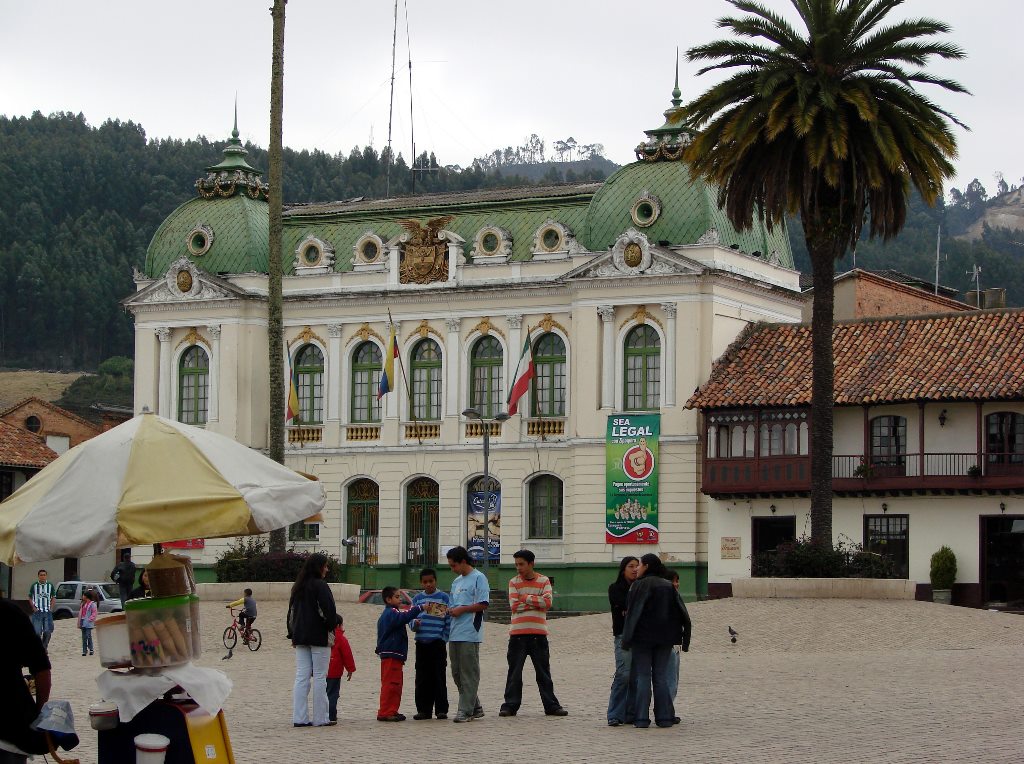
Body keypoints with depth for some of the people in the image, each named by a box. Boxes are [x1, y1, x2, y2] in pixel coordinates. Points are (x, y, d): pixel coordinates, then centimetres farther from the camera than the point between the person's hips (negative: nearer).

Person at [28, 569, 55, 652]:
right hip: (37, 611, -2)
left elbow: (53, 598, 13)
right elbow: (30, 598, 9)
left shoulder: (50, 585, 6)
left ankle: (44, 648, 15)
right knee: (37, 632, -4)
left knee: (48, 632, -1)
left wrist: (51, 608, 1)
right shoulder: (34, 586, 2)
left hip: (47, 612, 2)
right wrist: (34, 607, -3)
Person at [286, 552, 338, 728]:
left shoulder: (298, 587, 12)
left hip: (300, 637, 7)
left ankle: (299, 718, 2)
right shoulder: (320, 585, -11)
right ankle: (320, 718, 1)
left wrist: (293, 635, 20)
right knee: (320, 677, -1)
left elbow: (291, 611, 16)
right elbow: (329, 610, -16)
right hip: (319, 637, -7)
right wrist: (332, 626, 2)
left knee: (302, 676, 5)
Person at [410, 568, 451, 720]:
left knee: (439, 676, -2)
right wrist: (414, 624, -13)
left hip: (438, 642, -3)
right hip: (421, 642, 3)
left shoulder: (444, 597, 3)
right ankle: (424, 709, 10)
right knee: (422, 678, 4)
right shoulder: (417, 598, 12)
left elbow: (449, 620, 1)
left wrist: (445, 638, -7)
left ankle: (441, 709, 3)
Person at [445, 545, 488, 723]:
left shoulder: (478, 578, -5)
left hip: (470, 634, -9)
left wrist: (461, 610, -11)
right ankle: (475, 707, 19)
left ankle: (466, 710, -5)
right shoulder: (456, 582, 20)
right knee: (457, 672, 10)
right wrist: (449, 610, 5)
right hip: (455, 633, 9)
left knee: (469, 673, -6)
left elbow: (482, 605, -12)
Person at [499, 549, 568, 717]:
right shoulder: (514, 582, 5)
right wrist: (536, 602, -6)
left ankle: (551, 706, 10)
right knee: (514, 672, 2)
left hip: (538, 633, 0)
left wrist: (525, 598, -8)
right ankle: (510, 705, 6)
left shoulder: (544, 581, 5)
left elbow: (548, 602, -10)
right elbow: (514, 606, -7)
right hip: (517, 634, 0)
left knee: (543, 672, 6)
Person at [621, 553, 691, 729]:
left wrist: (627, 639, -11)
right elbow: (682, 613, 6)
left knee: (643, 677, 0)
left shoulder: (640, 585, -9)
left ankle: (641, 719, -4)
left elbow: (632, 612, -13)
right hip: (665, 638, 5)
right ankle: (664, 717, 7)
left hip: (643, 636, -5)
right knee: (661, 677, 10)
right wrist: (684, 640, 9)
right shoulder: (669, 586, 9)